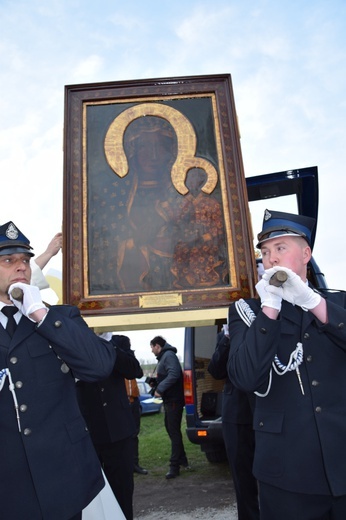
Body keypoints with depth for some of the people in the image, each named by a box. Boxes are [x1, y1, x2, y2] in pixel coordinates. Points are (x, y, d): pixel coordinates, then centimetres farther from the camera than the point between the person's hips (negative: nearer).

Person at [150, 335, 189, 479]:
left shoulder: (169, 355, -15)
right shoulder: (164, 357, 16)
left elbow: (174, 374, -29)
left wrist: (160, 389, -28)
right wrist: (157, 386, 8)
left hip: (174, 400, -11)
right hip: (169, 400, 11)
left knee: (174, 432, -4)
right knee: (171, 429, 18)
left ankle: (175, 466, 3)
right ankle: (182, 460, 30)